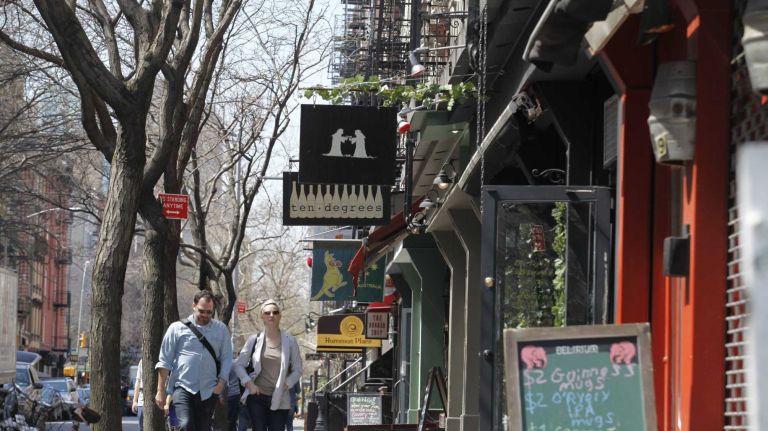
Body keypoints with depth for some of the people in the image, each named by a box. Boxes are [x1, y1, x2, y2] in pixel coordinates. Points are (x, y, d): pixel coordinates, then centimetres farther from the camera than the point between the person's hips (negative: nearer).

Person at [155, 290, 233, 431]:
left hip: (208, 391, 3)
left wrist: (220, 384, -4)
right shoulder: (177, 328, 2)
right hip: (183, 387, -3)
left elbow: (227, 359, 9)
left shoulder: (221, 329, 9)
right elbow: (165, 361, 3)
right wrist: (161, 390, 0)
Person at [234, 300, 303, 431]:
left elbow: (297, 369, 6)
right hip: (257, 396, 0)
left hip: (279, 399, 0)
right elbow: (239, 364, 6)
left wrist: (286, 384, -7)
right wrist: (249, 384, -6)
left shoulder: (289, 341, 2)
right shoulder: (254, 340, 2)